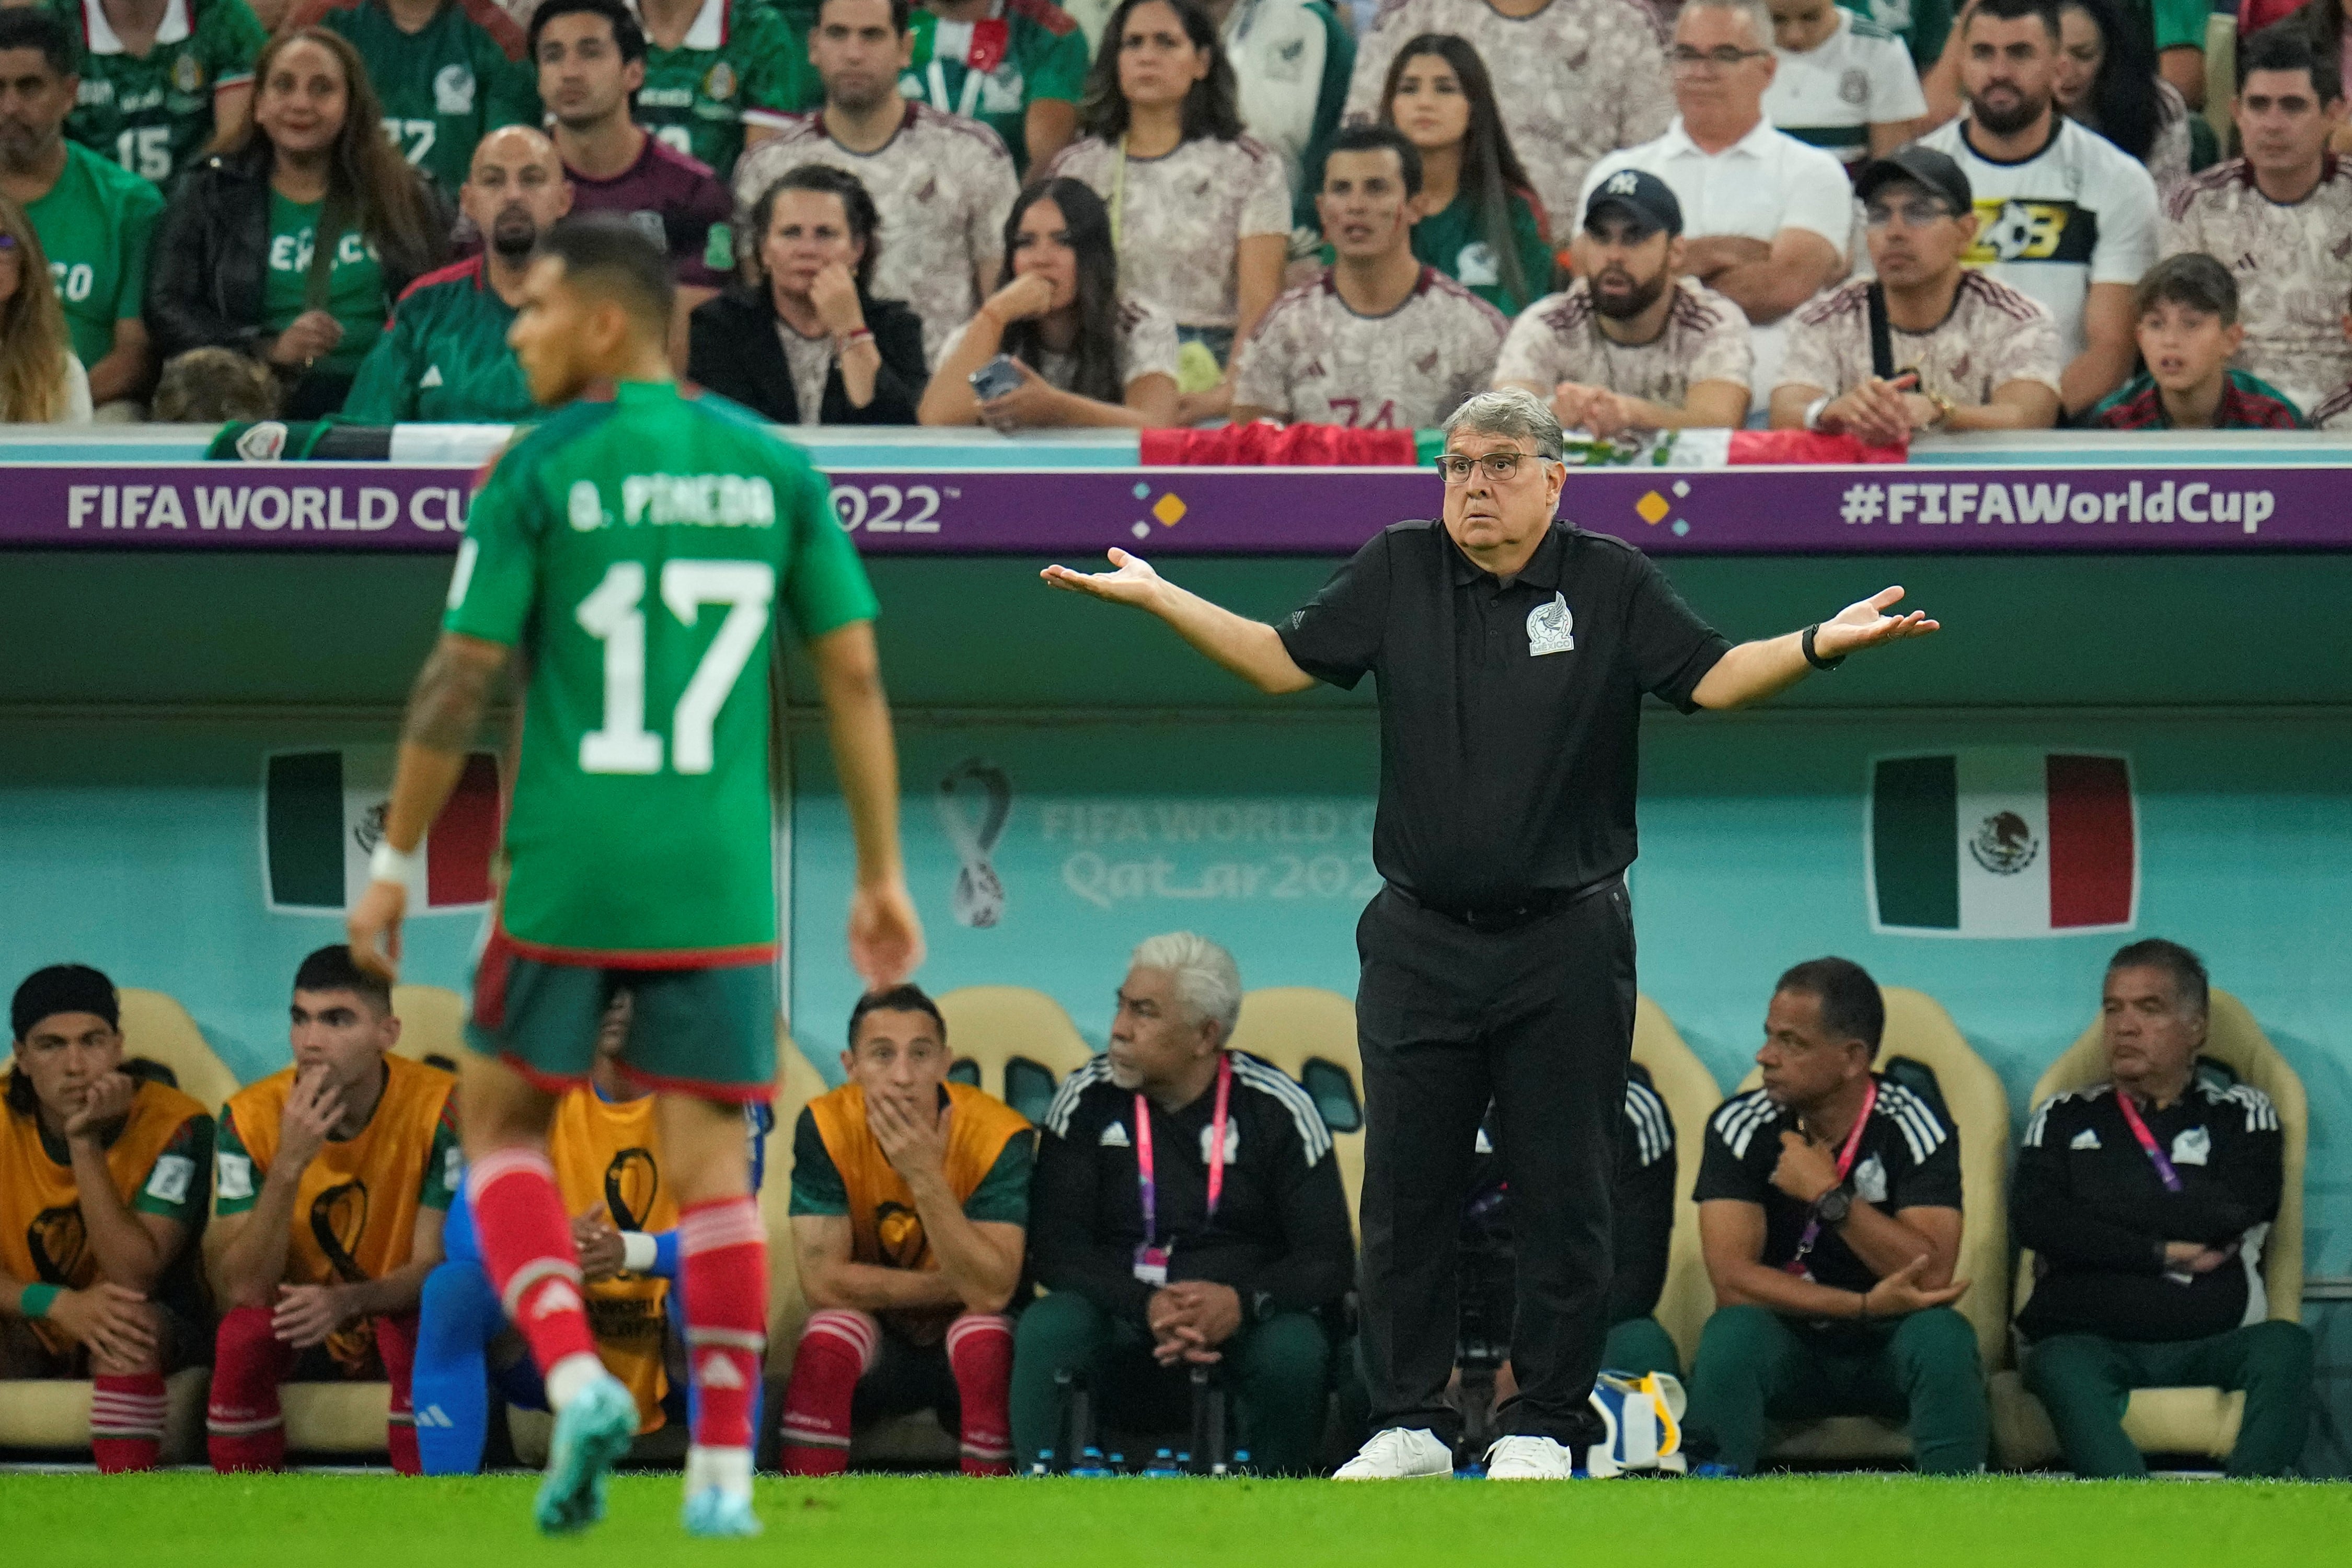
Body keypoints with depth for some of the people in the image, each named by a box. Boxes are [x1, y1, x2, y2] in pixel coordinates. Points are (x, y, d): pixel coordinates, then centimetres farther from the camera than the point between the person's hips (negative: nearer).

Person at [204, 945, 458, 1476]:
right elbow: (241, 1290, -20)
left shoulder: (439, 1107, -16)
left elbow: (436, 1264, -16)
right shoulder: (250, 1117, -14)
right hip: (296, 1334, 1)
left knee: (421, 1332, -33)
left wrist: (349, 1301, -37)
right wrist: (289, 1166, -33)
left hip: (395, 1318, -1)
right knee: (243, 1333, -31)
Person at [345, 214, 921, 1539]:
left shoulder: (540, 472, -5)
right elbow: (855, 676, 5)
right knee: (712, 1160, 6)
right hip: (719, 883, 3)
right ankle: (723, 1469, 1)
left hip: (567, 874, -2)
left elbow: (460, 684, -6)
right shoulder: (775, 470, 5)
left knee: (504, 1122, 14)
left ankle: (577, 1380, -6)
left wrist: (397, 861, 4)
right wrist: (884, 876, 11)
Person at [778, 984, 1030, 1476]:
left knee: (984, 1335, -33)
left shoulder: (998, 1135, -20)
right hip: (876, 1340, 1)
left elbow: (991, 1291, -28)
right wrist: (952, 1287, -18)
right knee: (828, 1334, -30)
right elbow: (823, 1279, -18)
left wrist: (926, 1178, -35)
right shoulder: (827, 1126, -16)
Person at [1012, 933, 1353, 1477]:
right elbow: (1055, 1249, -4)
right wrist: (1146, 1308, -23)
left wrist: (1243, 1303, -25)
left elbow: (1329, 1260, -4)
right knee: (1046, 1331, -30)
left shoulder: (1276, 1109, -1)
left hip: (1240, 1327, -1)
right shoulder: (1086, 1101, 2)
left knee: (1294, 1350, -33)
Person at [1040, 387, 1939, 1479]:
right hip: (1420, 940, 2)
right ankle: (1408, 1423, 13)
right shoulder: (1398, 572, 6)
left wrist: (1821, 646, -22)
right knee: (1405, 1193, 4)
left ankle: (1543, 1427, 12)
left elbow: (1710, 678, -6)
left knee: (1563, 1199, 2)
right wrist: (1156, 597, 4)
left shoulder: (1611, 584, 0)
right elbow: (1287, 661, 9)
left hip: (1565, 947, -2)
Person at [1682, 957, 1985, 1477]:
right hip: (1786, 1346, 0)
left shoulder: (1915, 1126, -10)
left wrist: (1828, 1196, -25)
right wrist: (1867, 1305, -25)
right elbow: (1732, 1278, -18)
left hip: (1887, 1353, 0)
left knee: (1944, 1337, -32)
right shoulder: (1742, 1126, -8)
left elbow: (1932, 1277, -21)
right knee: (1732, 1334, -32)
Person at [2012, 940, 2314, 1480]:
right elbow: (2033, 1219, -1)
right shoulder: (2064, 1118, 18)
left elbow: (2238, 1211, -5)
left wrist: (2098, 1211, 0)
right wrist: (2163, 1252, -6)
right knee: (2062, 1364, -36)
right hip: (2091, 1339, 0)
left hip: (2211, 1345, 0)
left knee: (2284, 1346, -32)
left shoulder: (2241, 1114, 16)